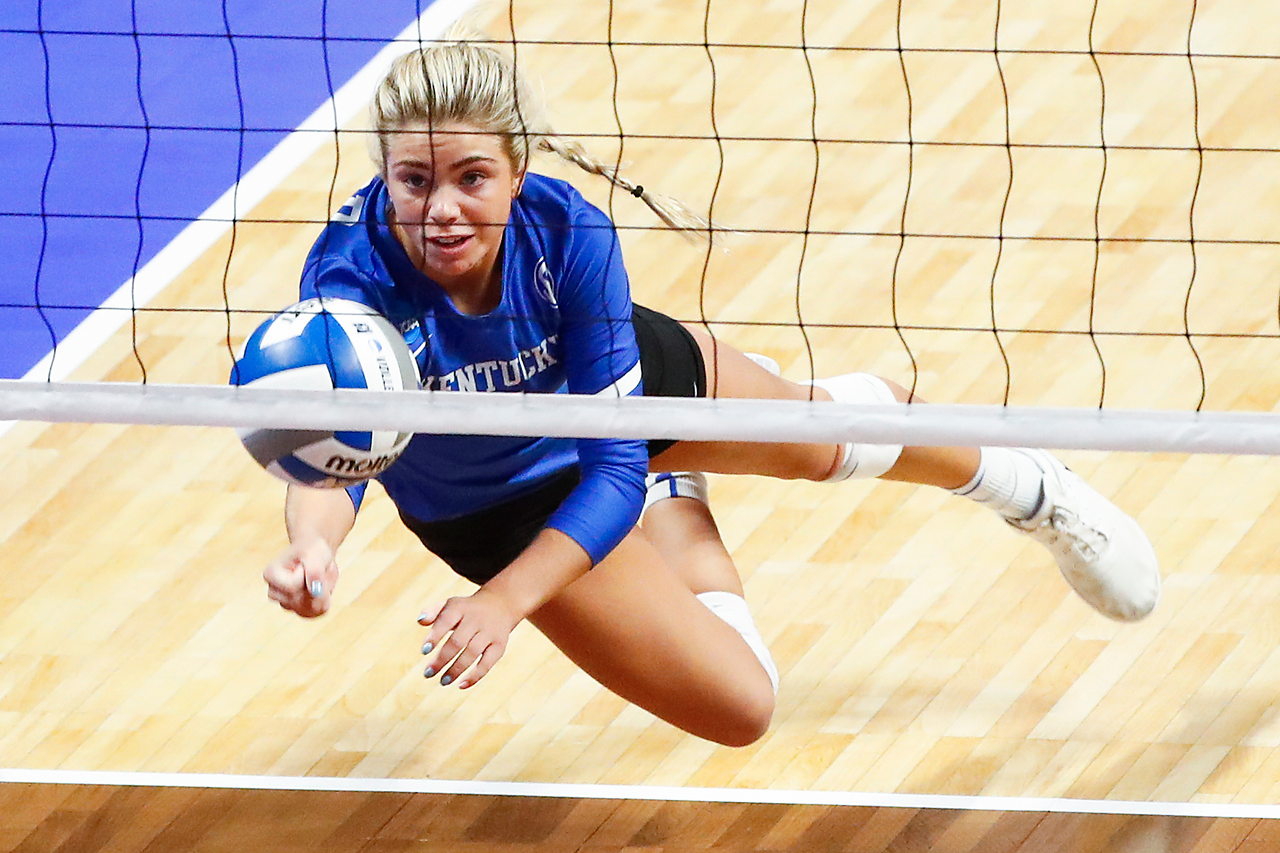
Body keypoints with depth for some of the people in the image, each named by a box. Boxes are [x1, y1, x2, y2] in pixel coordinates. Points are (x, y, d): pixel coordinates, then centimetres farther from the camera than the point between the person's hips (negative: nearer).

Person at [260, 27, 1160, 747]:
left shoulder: (570, 234, -37)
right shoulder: (355, 271, -41)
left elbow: (616, 463, -36)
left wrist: (505, 601, -50)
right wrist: (313, 545, -77)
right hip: (506, 506, -1)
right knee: (736, 705, -2)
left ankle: (1035, 488, 59)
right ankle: (671, 500, 32)